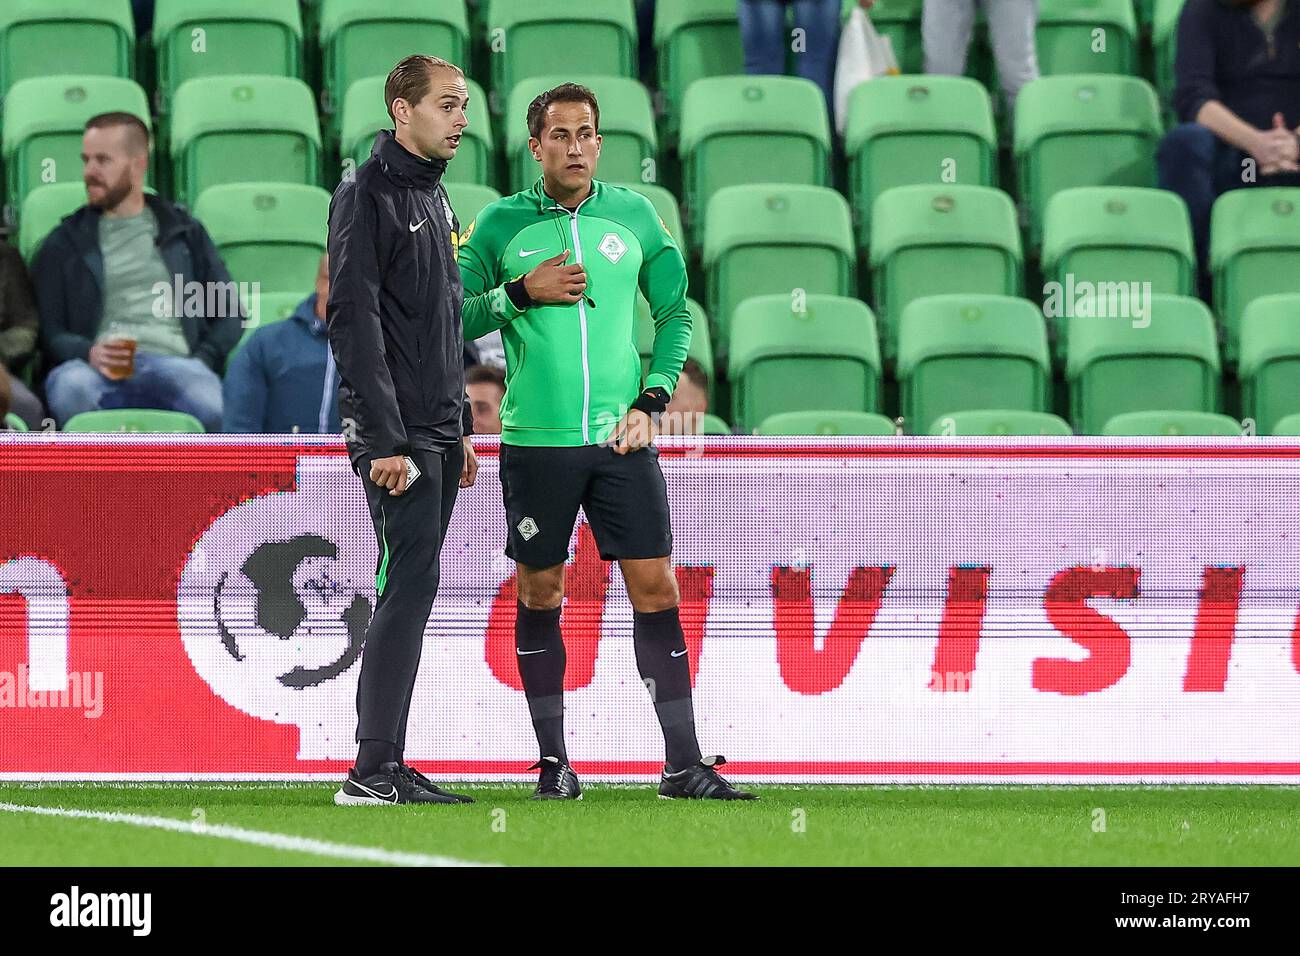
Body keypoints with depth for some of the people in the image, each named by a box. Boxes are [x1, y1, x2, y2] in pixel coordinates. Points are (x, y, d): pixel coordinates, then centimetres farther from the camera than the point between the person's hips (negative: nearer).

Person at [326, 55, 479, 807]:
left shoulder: (435, 196, 17)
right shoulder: (368, 196, -11)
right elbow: (355, 322, -17)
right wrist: (386, 439, -21)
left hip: (438, 431, 9)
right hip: (397, 432, -9)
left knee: (411, 591, 8)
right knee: (410, 583, -13)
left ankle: (387, 767, 9)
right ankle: (373, 771, -13)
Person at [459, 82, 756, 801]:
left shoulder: (634, 216, 7)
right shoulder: (501, 224, 2)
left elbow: (675, 312, 14)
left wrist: (651, 402, 4)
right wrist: (521, 292, -12)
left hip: (619, 439, 1)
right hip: (536, 442, -1)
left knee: (656, 588, -3)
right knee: (540, 595, 5)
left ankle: (683, 763, 0)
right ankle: (553, 762, 14)